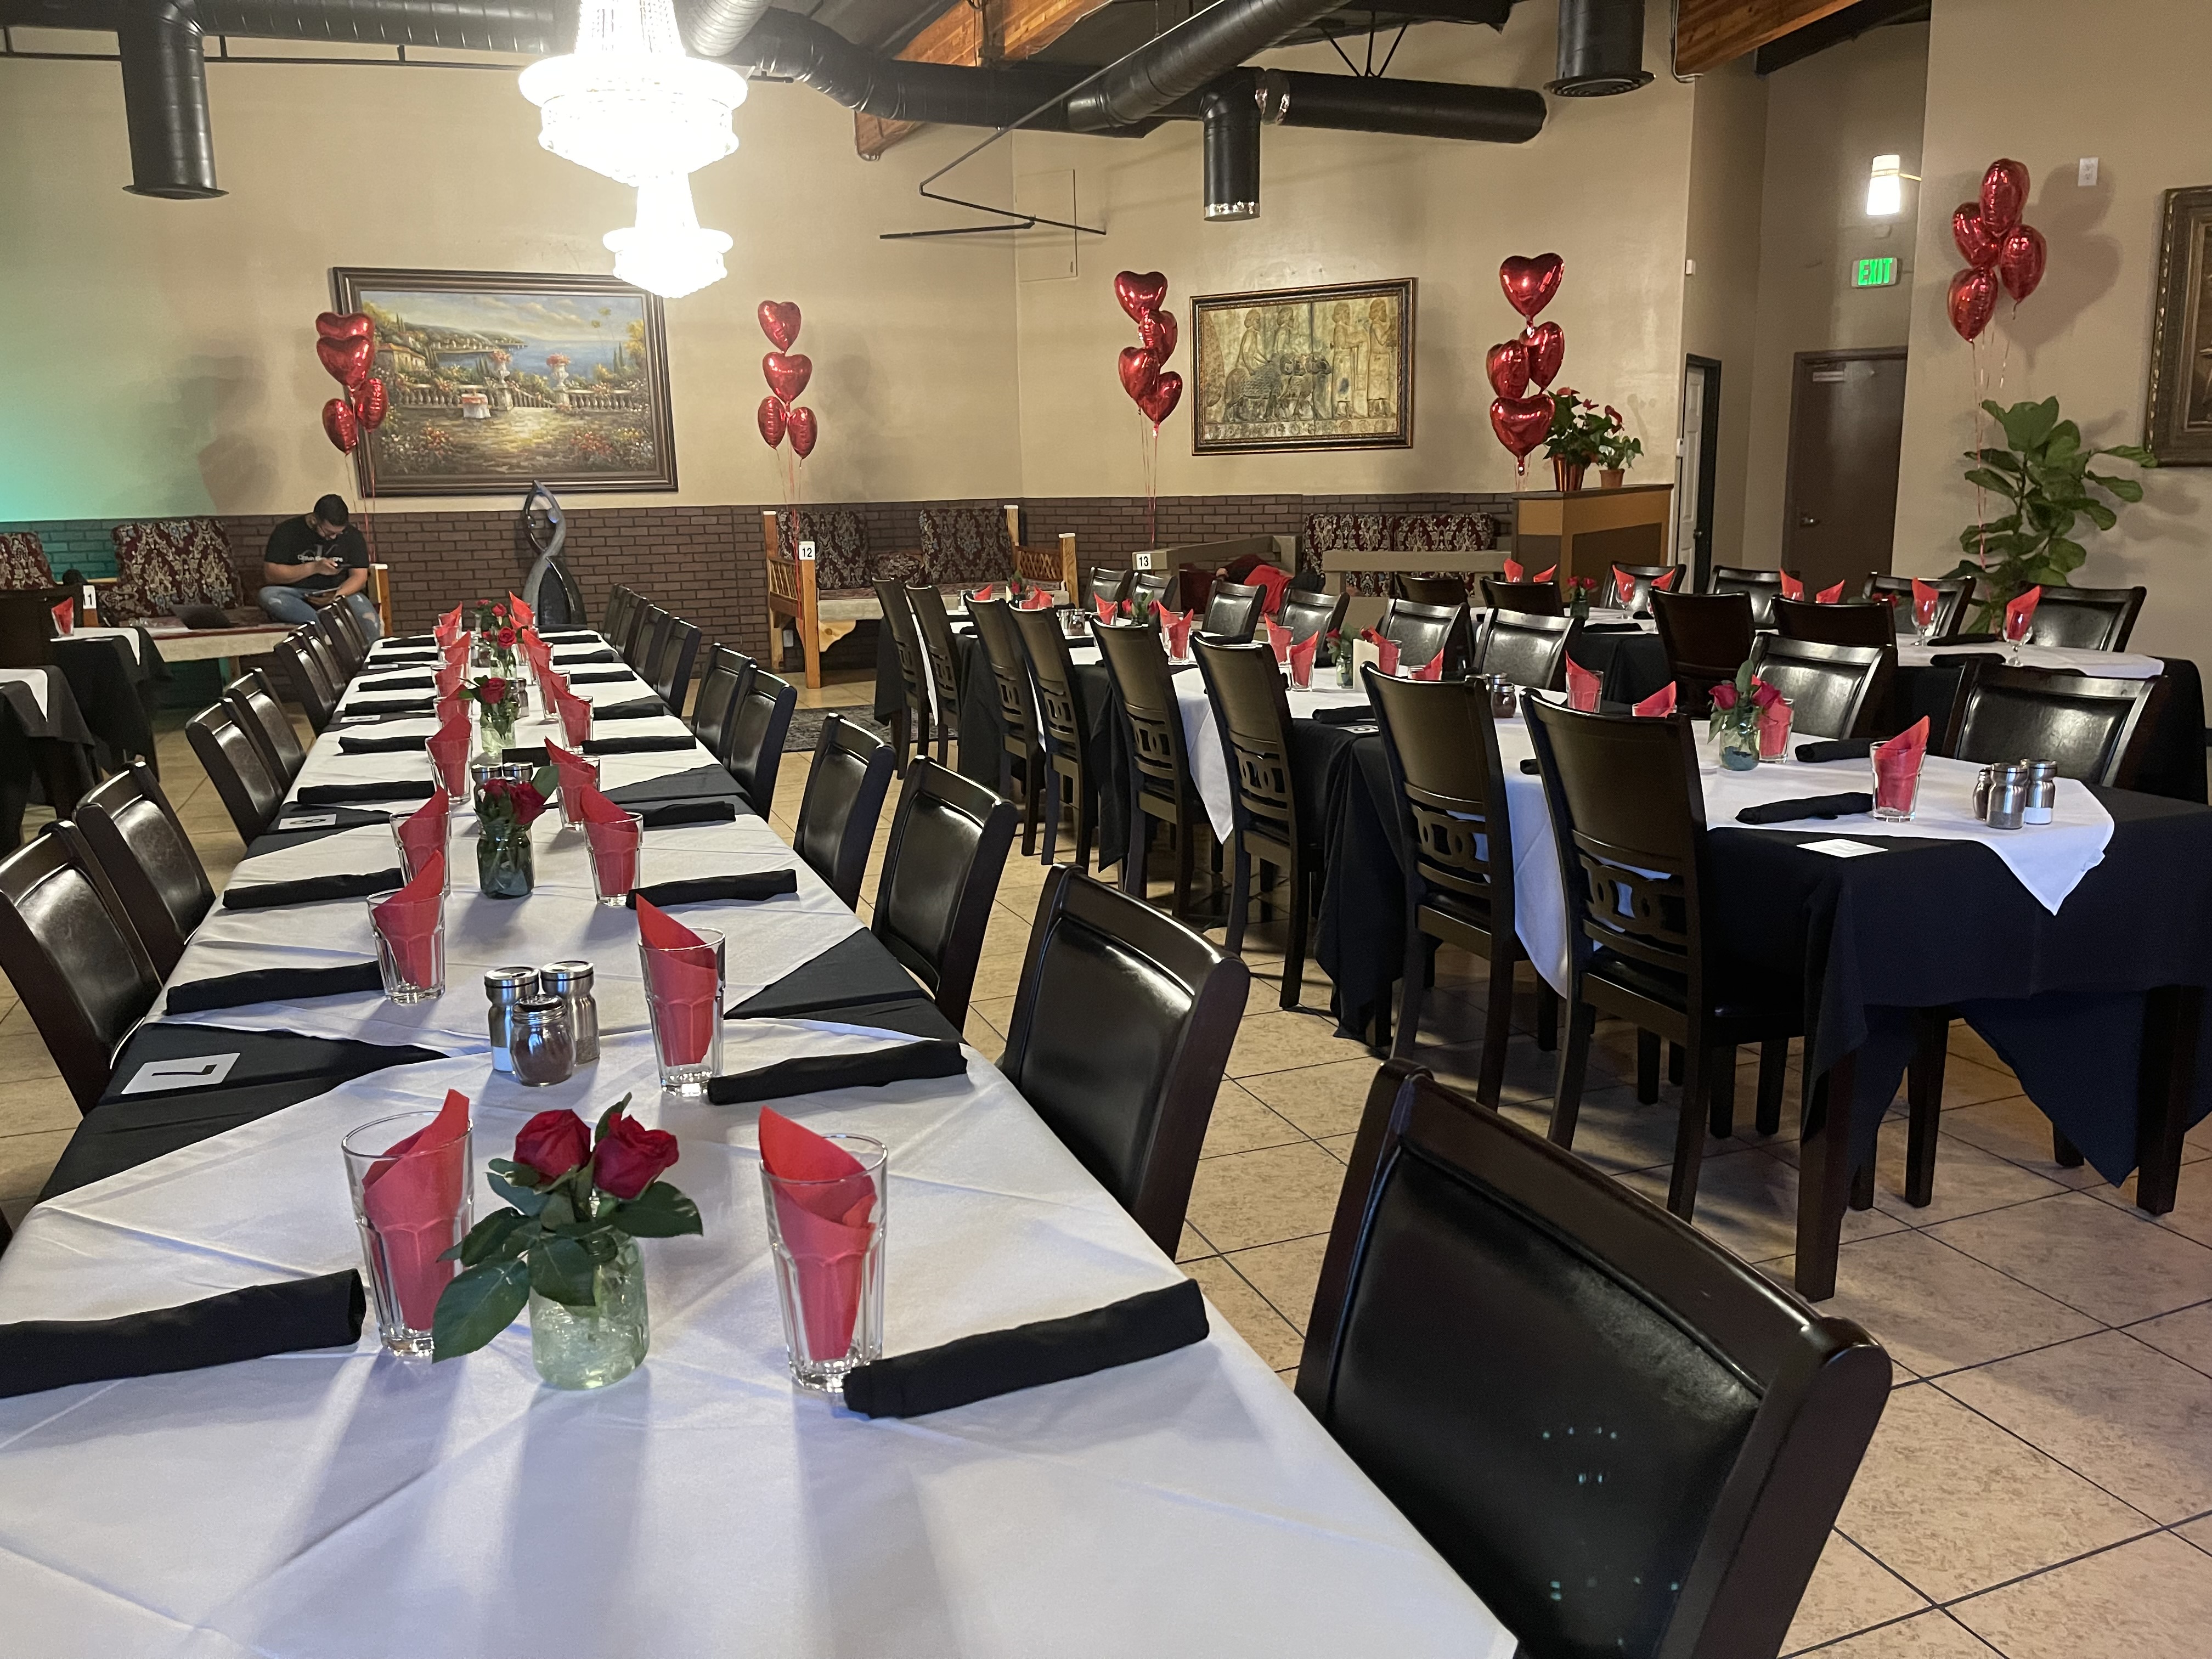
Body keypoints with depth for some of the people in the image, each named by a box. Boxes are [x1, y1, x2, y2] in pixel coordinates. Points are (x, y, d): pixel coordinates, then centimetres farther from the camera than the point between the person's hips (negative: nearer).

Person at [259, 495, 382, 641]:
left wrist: (337, 596, -20)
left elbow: (359, 576, 2)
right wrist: (314, 568, -20)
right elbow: (270, 575, -9)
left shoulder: (352, 536, 6)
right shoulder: (287, 532, -2)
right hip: (297, 597, 0)